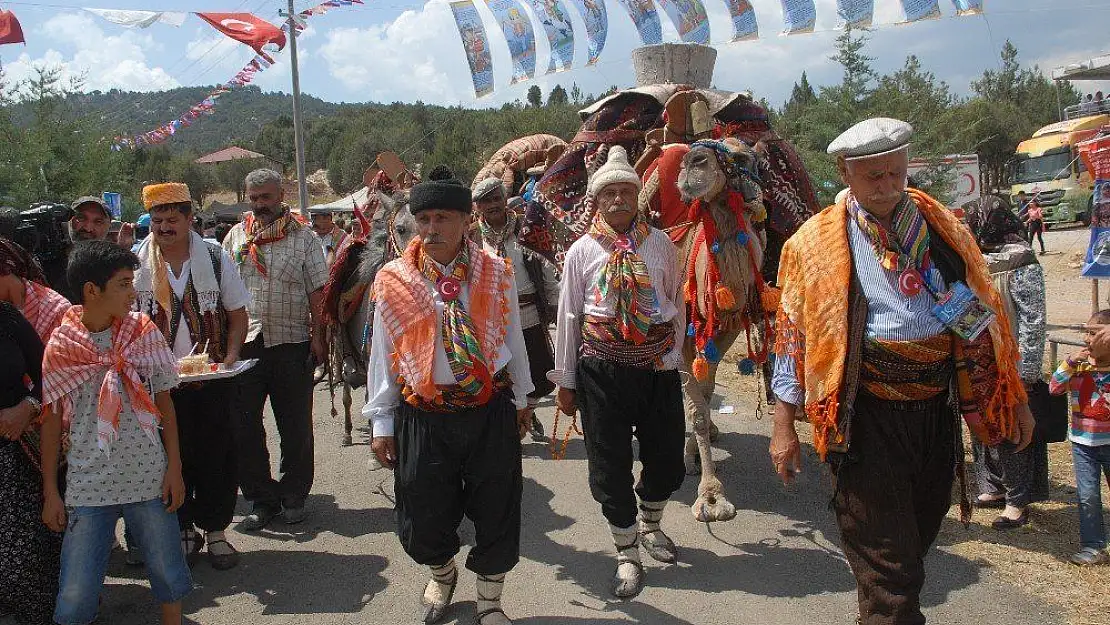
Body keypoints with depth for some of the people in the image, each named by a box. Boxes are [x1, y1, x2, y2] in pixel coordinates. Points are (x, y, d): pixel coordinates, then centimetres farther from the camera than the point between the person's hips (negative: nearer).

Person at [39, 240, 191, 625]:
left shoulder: (144, 333, -1)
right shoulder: (60, 347, -4)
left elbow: (164, 402, 5)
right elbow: (52, 421, 2)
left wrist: (174, 467, 1)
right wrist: (50, 492, 3)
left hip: (150, 478, 1)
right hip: (88, 486, -1)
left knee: (168, 575, 10)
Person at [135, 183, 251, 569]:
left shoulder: (215, 258, -1)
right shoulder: (136, 265, -2)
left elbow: (238, 315, 5)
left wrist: (229, 360, -8)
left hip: (212, 378, 0)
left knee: (216, 457, 6)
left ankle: (215, 531, 21)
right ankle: (183, 531, 25)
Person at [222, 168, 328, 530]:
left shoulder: (303, 238, 3)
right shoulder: (236, 237, 10)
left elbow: (317, 292, 1)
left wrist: (318, 336, -7)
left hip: (292, 342, -2)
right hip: (245, 342, 2)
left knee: (296, 426, 6)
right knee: (244, 426, 3)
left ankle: (293, 496, 21)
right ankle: (261, 499, 16)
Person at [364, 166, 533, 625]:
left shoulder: (497, 274, 1)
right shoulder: (394, 281, -3)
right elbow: (383, 354, 2)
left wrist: (521, 397, 16)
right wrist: (382, 422, 2)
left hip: (491, 411, 1)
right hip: (423, 414, 0)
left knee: (497, 513, 8)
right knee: (425, 516, 11)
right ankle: (442, 574, 46)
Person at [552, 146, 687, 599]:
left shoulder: (660, 245, 3)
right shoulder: (582, 251, -1)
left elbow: (677, 304, 9)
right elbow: (568, 316, 2)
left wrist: (673, 357, 5)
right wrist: (565, 381, 3)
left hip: (657, 364, 2)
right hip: (602, 367, -2)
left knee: (666, 455, 12)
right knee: (610, 463, 4)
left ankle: (650, 527, 41)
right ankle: (627, 556, 22)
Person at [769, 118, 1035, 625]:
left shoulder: (943, 229, 8)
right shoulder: (816, 242, -3)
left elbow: (982, 317, 13)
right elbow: (792, 333, -1)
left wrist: (1014, 399, 14)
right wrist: (784, 425, -3)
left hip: (935, 413, 5)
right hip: (866, 419, -4)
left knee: (916, 543, 20)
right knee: (889, 569, -3)